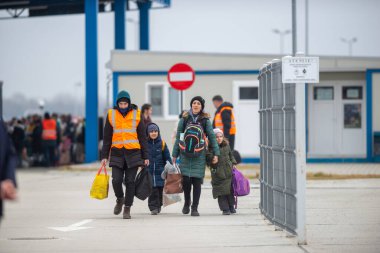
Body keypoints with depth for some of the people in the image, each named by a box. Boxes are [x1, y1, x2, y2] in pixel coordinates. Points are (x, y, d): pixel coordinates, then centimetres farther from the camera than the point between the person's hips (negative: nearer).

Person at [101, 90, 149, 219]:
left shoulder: (136, 114, 4)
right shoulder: (111, 114, 5)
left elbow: (142, 136, 8)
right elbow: (106, 137, 10)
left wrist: (145, 156, 5)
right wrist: (104, 156, 6)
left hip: (133, 153, -1)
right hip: (117, 152, 1)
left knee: (130, 181, -1)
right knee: (116, 180, -9)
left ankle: (127, 209, 8)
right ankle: (120, 199, 21)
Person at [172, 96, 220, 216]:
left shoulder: (205, 120, 5)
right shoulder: (185, 119, 7)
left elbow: (212, 137, 7)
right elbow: (178, 137, 10)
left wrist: (215, 153, 1)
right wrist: (175, 155, 8)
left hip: (199, 155, -1)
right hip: (185, 154, 1)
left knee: (197, 181, -3)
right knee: (185, 180, -4)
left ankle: (195, 207, 6)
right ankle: (187, 202, 21)